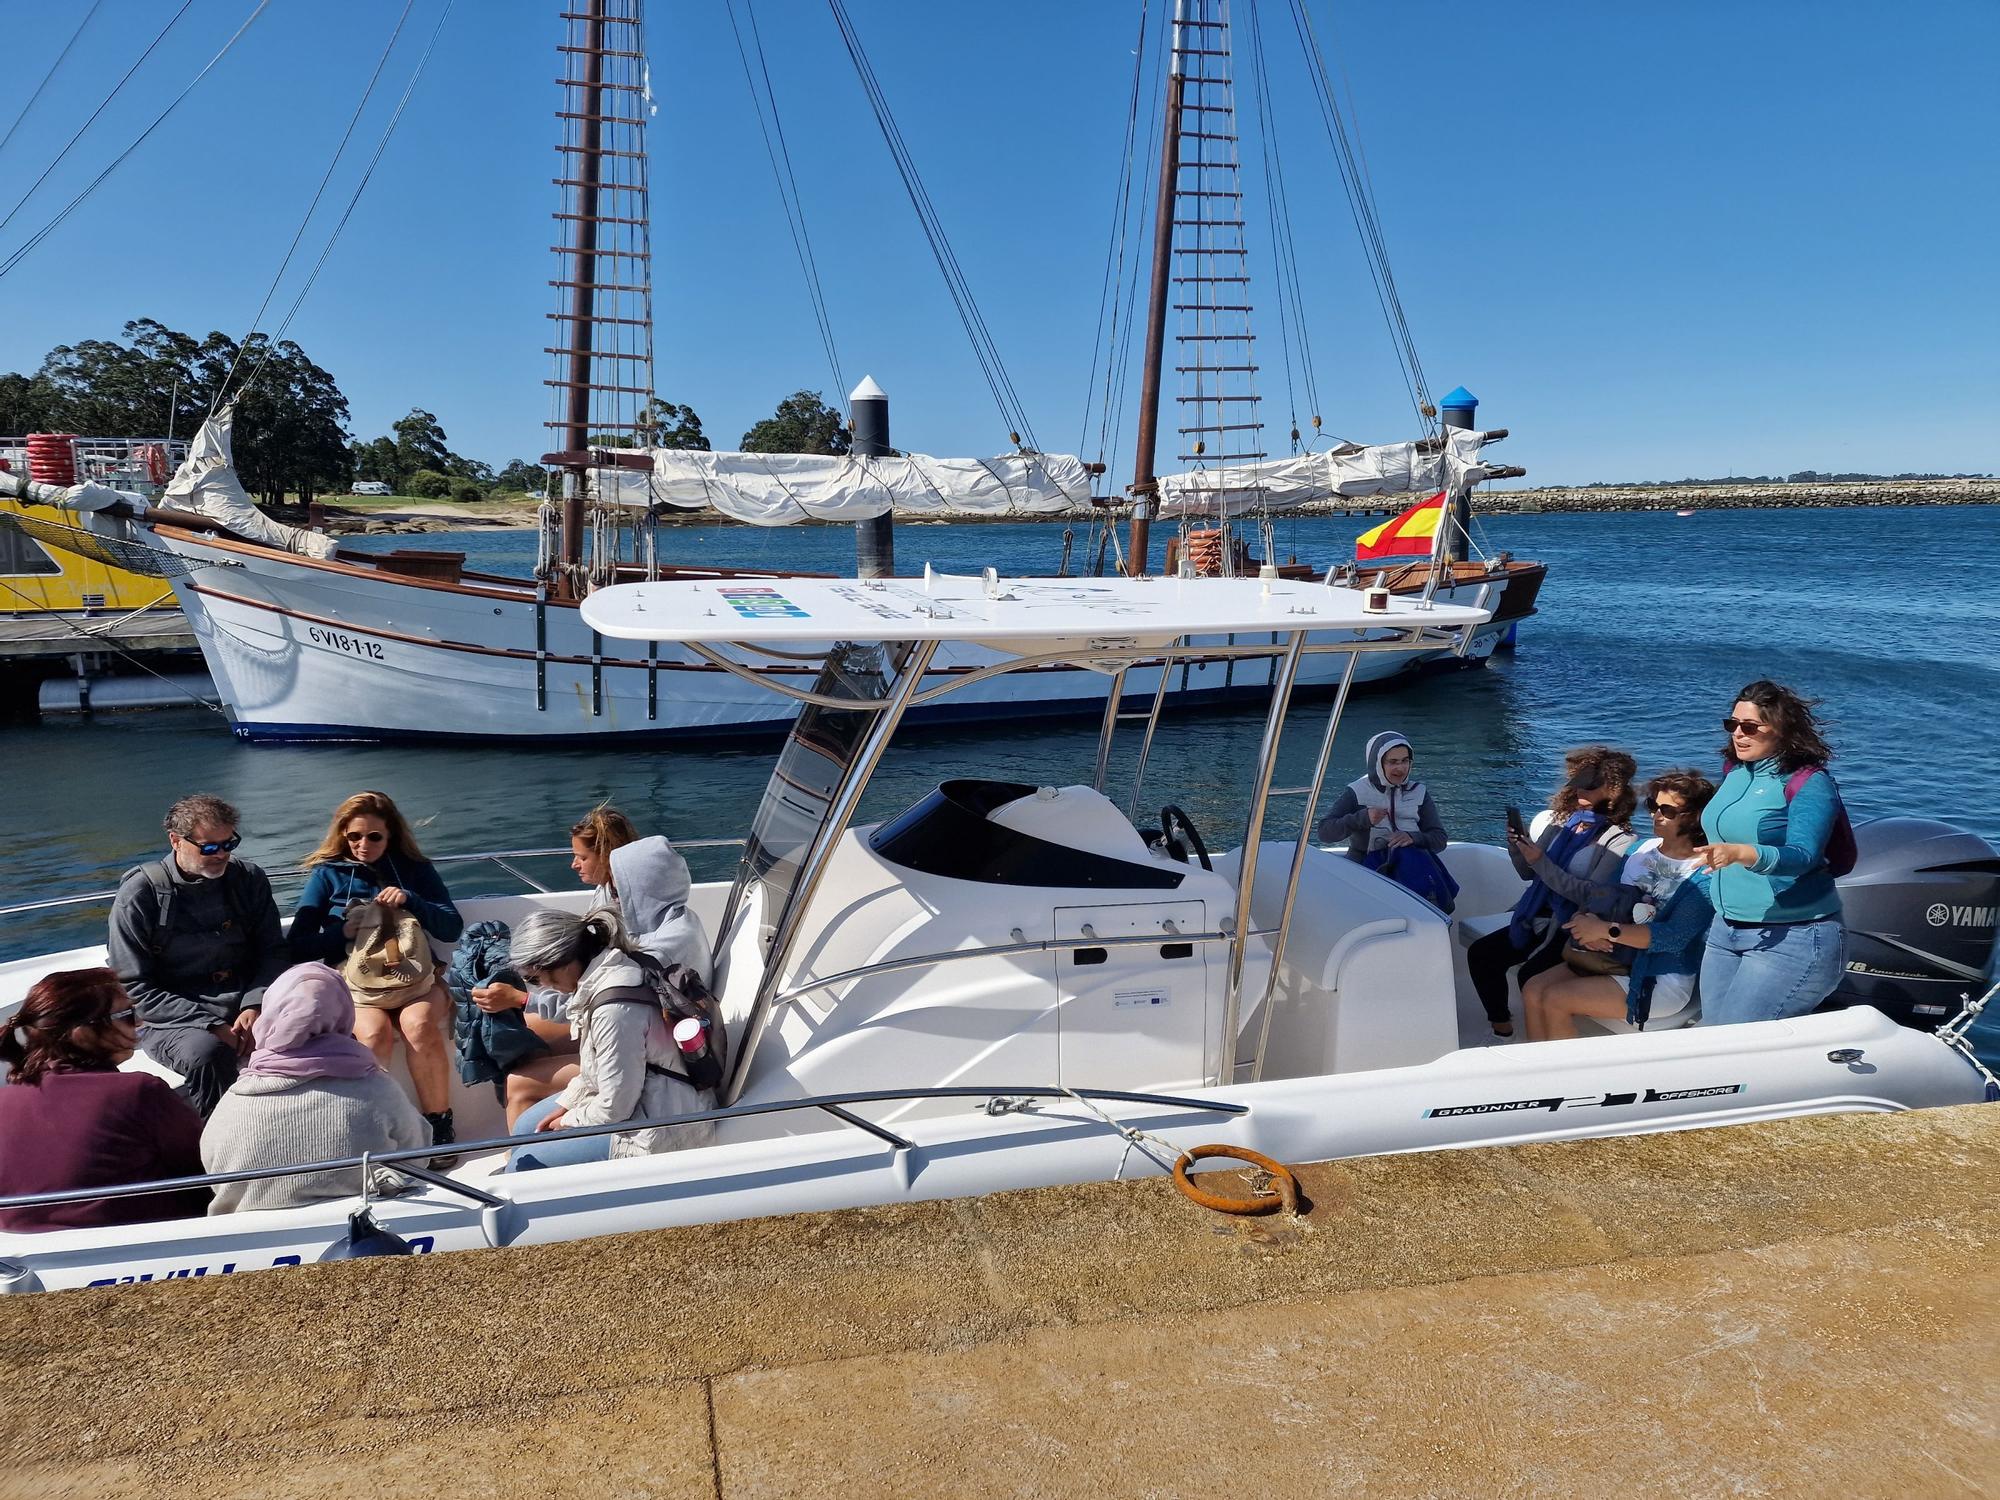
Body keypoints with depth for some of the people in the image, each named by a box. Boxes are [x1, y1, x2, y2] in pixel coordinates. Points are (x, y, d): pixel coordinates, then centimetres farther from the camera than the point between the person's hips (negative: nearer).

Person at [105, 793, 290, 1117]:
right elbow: (134, 989, -6)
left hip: (246, 1008, 3)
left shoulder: (249, 879, 7)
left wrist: (253, 1006, -13)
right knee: (210, 1054, -37)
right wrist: (211, 1027, -17)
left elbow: (272, 952, 8)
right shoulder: (139, 895, -4)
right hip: (174, 1018, -3)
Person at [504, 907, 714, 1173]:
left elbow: (614, 1108, -22)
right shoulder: (607, 965, -2)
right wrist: (564, 1106, 9)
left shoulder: (615, 1009, -30)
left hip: (660, 1129, -10)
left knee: (524, 1164, -8)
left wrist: (568, 1122, -5)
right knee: (526, 1128, 17)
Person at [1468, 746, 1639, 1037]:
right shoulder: (1562, 821, 9)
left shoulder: (1618, 839, -9)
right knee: (1479, 954, -12)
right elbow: (1530, 874, 15)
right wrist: (1517, 848, -5)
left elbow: (1592, 896, -17)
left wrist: (1541, 862, -21)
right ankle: (1501, 1028, 3)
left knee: (1531, 975, -29)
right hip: (1538, 918, 6)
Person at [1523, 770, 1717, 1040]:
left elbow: (1674, 938, -21)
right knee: (1532, 990, -11)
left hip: (1662, 981, -7)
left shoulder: (1704, 875, -12)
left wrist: (1607, 929, -26)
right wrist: (1587, 924, -13)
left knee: (1555, 1000, -21)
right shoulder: (1640, 850, 9)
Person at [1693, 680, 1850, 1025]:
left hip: (1793, 936, -8)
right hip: (1726, 930, 8)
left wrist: (1740, 854, -41)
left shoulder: (1809, 783, -14)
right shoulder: (1736, 771, 9)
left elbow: (1802, 855, -28)